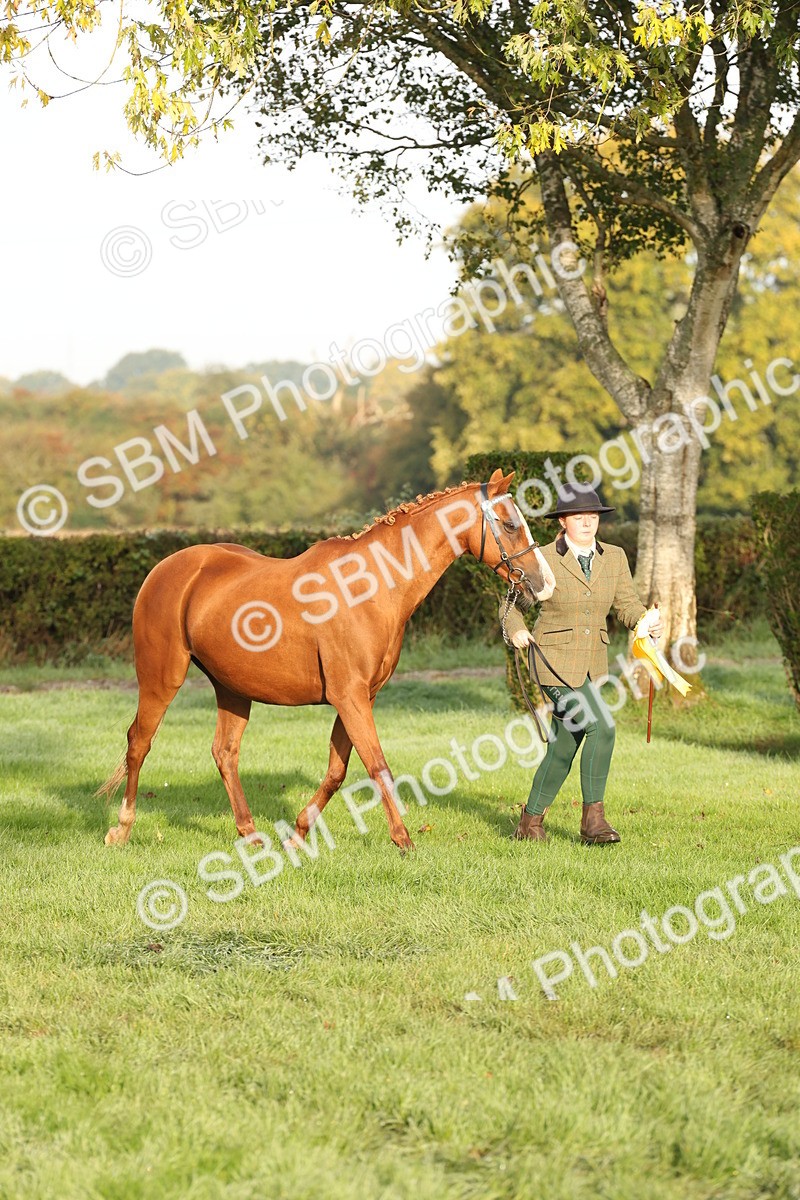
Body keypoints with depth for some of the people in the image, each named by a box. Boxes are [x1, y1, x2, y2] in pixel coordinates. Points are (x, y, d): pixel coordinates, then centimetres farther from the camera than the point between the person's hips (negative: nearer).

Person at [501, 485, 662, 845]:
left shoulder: (614, 557, 5)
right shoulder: (544, 559, -8)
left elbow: (627, 604, 4)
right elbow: (512, 602, 0)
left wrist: (648, 622, -17)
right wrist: (515, 630, -20)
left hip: (593, 663, 6)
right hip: (556, 660, -6)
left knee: (564, 747, 10)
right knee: (601, 726, -21)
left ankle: (531, 821, 25)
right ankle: (593, 818, -13)